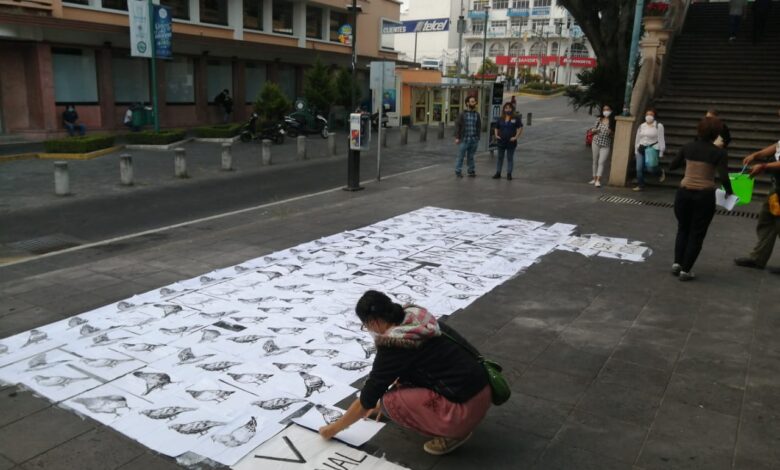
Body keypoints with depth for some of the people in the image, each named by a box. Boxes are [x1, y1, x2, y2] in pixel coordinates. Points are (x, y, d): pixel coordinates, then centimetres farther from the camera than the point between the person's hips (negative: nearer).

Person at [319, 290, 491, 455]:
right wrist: (381, 400, 34)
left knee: (390, 402, -7)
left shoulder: (393, 346, -17)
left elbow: (366, 400, -5)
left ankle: (455, 430, 1)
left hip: (467, 407, -9)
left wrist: (334, 428, 11)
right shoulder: (414, 319, 6)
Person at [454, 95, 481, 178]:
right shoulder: (462, 114, -1)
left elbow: (479, 126, 14)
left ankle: (471, 171, 19)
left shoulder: (477, 114, 10)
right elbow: (457, 125, -3)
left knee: (471, 156, 11)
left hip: (474, 140, 3)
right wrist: (457, 137, -9)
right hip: (464, 139, -3)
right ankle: (458, 171, 8)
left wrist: (478, 136, 7)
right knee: (461, 156, 0)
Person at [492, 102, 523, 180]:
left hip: (511, 142, -3)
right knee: (500, 157, 8)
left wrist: (516, 137, -13)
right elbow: (496, 128, 19)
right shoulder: (500, 118, 8)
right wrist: (496, 135, 3)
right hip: (501, 141, 3)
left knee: (510, 158, 3)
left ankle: (509, 174, 8)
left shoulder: (516, 118, -2)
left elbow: (520, 128, -5)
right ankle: (498, 173, 14)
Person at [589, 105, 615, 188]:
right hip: (596, 142, 3)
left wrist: (611, 133, -17)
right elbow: (593, 130, 11)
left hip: (606, 145, -3)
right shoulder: (599, 120, 5)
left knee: (601, 162, -10)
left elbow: (614, 136, 3)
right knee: (595, 161, 9)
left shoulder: (613, 122, -1)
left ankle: (598, 181, -14)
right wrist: (594, 130, -11)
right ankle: (594, 178, 19)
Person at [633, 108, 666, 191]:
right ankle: (640, 185, 11)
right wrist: (636, 150, 15)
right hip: (641, 149, 5)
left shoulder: (659, 126, -3)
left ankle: (661, 172, 27)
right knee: (639, 168, 0)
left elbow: (661, 139, -5)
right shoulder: (642, 126, 11)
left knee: (651, 168, -8)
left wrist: (661, 152, -9)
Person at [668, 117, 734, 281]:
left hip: (684, 192, 3)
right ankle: (685, 270, 7)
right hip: (704, 196, -3)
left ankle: (677, 263, 10)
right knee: (697, 234, 9)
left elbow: (672, 166, 9)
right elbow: (723, 178, -13)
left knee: (683, 229, 20)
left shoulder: (688, 147, 2)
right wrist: (729, 191, 5)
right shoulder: (719, 153, -6)